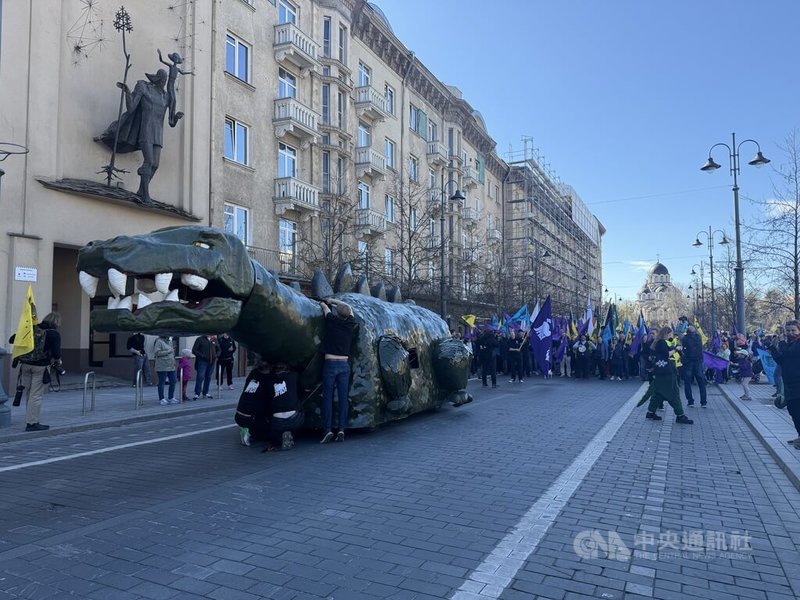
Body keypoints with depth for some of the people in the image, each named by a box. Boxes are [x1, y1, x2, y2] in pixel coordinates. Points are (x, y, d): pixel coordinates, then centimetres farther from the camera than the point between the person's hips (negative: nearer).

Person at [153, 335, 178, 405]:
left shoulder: (170, 341, 16)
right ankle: (161, 399, 11)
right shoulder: (159, 342, -9)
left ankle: (171, 398, 21)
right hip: (162, 367, -8)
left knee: (173, 382, 9)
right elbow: (157, 352, -19)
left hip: (171, 367, 8)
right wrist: (168, 351, -18)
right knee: (161, 383, 2)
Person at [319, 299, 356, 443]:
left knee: (327, 397, 1)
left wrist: (322, 303, 38)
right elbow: (349, 308, 24)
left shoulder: (331, 321, -5)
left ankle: (328, 429, -3)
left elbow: (325, 307, 16)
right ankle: (341, 429, 2)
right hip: (344, 364, 3)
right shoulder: (350, 324, 4)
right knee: (343, 397, 4)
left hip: (330, 364, -3)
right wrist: (333, 301, 33)